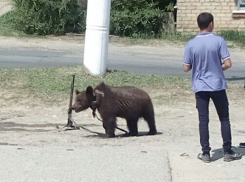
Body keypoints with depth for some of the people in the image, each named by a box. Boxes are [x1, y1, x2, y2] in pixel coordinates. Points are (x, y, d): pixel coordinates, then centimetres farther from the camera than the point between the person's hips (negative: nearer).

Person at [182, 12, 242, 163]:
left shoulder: (191, 44, -5)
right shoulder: (219, 40, -10)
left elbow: (186, 68, -1)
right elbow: (228, 64, -12)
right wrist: (218, 67, 9)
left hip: (200, 87, 1)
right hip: (218, 86, -1)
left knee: (203, 120, 6)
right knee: (224, 119, 10)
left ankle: (206, 153, 6)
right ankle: (228, 152, 11)